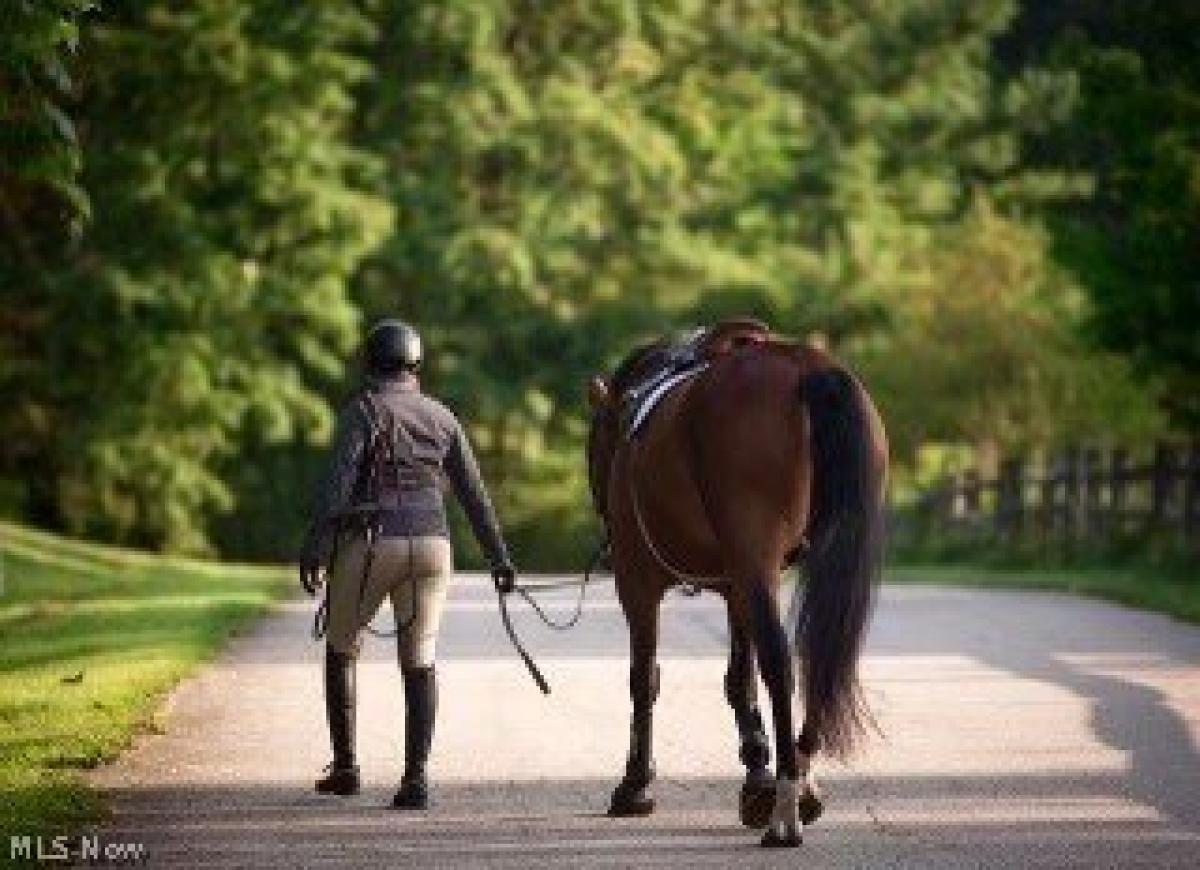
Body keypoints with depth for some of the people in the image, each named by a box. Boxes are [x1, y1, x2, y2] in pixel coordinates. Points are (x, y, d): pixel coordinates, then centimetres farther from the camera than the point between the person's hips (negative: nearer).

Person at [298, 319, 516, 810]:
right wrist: (499, 558, 16)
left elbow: (337, 481, -16)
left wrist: (315, 548, -20)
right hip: (431, 546, 3)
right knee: (419, 663, 2)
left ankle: (344, 766, 14)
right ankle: (415, 778, -8)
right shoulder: (441, 418, 11)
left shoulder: (364, 410, -4)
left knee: (340, 649, 16)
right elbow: (473, 493, 12)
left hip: (369, 545, -3)